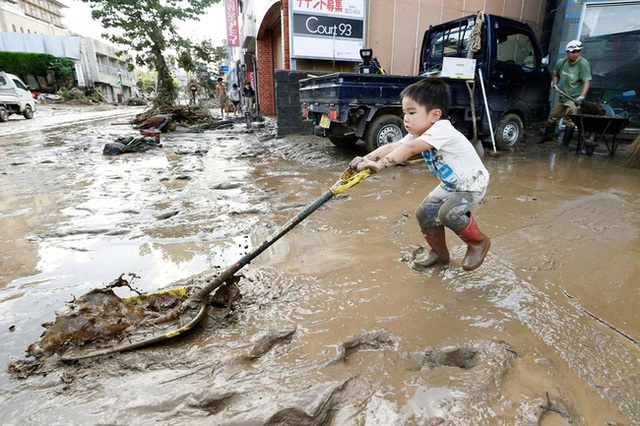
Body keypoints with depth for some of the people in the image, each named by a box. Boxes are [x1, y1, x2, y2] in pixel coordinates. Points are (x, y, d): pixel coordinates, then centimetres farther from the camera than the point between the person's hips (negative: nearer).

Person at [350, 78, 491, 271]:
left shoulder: (442, 130, -34)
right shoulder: (418, 134, -7)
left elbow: (410, 149, -49)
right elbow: (392, 147, -21)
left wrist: (380, 164, -55)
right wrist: (366, 158, -36)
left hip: (472, 184, -8)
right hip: (450, 185, 8)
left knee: (448, 213, -28)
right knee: (425, 212, -1)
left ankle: (479, 242, 2)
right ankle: (439, 252, 22)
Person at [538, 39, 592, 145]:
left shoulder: (583, 64, -15)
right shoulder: (561, 62, 2)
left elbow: (587, 81, -23)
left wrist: (582, 95, -36)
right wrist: (554, 83, 1)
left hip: (574, 98, -6)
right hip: (562, 97, 6)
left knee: (570, 122, -10)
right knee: (552, 117, 16)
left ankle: (565, 144, -2)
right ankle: (547, 136, 36)